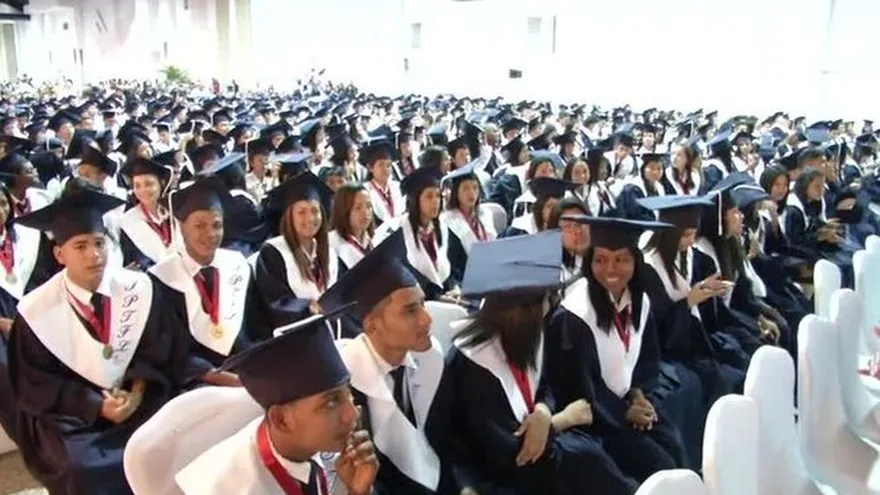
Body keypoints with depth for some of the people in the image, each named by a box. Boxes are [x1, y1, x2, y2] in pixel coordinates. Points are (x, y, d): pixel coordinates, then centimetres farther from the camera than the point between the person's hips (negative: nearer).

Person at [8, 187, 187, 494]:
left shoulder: (137, 288, -5)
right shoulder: (36, 312, -10)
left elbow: (162, 347, 2)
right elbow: (35, 386, -4)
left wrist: (138, 388, -14)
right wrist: (96, 406, -15)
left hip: (140, 401, 2)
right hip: (70, 416, -2)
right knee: (85, 470, -29)